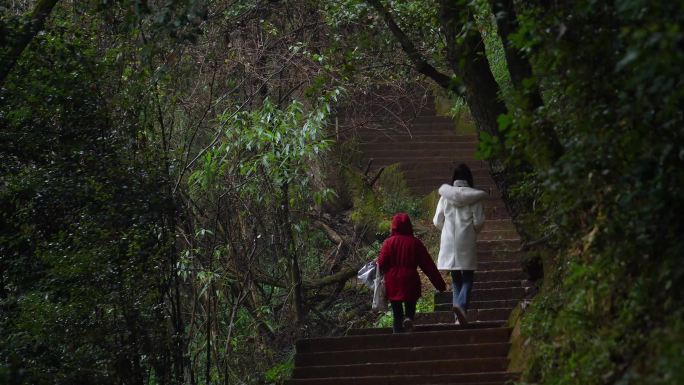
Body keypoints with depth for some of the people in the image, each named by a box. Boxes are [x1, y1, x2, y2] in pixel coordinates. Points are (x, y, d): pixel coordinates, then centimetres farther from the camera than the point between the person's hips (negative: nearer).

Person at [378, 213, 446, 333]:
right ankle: (409, 318, -20)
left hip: (393, 284, 0)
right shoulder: (415, 243, 0)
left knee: (397, 314, 9)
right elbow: (428, 265, 2)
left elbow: (382, 264, -6)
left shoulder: (389, 242, -5)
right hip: (410, 283, 0)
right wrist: (440, 283, 6)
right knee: (410, 309, 13)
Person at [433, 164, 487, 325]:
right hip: (466, 243, -2)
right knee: (467, 278, 3)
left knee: (456, 280, 11)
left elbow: (437, 221, 5)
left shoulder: (445, 196, 2)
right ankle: (461, 304, -24)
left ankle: (459, 317, 6)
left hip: (448, 242, 2)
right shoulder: (474, 196, -5)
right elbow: (479, 221, -6)